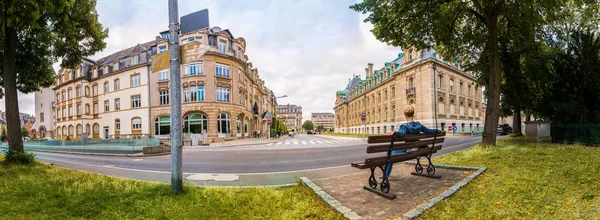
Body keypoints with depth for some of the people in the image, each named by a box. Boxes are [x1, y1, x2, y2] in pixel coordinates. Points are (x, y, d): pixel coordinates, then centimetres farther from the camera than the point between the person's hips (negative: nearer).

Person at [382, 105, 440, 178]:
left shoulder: (405, 126, -19)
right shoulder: (418, 125, -1)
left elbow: (402, 133, -41)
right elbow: (429, 131, 8)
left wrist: (394, 132, -59)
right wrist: (437, 130, 26)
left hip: (407, 150, -7)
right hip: (415, 149, 7)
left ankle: (386, 174, 11)